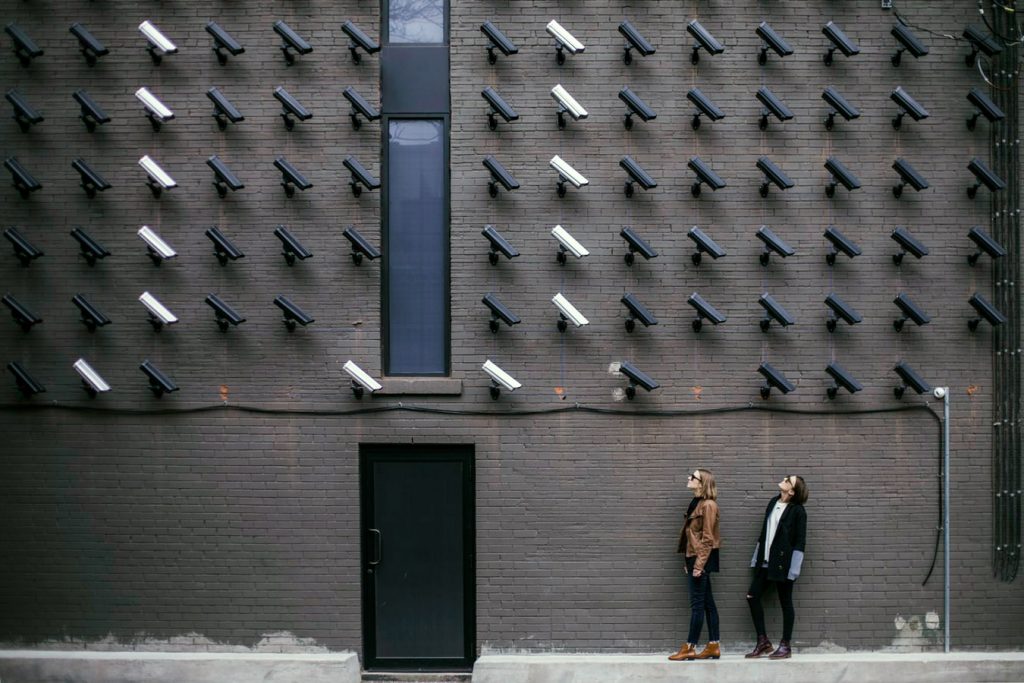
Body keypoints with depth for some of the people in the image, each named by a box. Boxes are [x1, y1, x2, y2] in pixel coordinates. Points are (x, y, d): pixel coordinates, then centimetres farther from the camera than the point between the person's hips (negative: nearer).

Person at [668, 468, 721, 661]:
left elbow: (707, 538, -16)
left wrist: (699, 565, -19)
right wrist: (690, 562, 14)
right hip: (694, 558, 9)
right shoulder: (697, 503, 14)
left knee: (697, 604, -5)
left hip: (702, 558, -9)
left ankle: (690, 648, -3)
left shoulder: (708, 505, -13)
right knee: (707, 603, 9)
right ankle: (713, 647, 11)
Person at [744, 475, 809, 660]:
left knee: (785, 603, 3)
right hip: (765, 561, 7)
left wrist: (793, 567, -16)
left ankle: (785, 646, 11)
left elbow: (800, 541, -11)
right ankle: (763, 642, 13)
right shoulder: (773, 503, 10)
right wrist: (757, 556, 14)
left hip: (783, 563, -7)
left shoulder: (797, 511, -10)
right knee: (752, 597, 4)